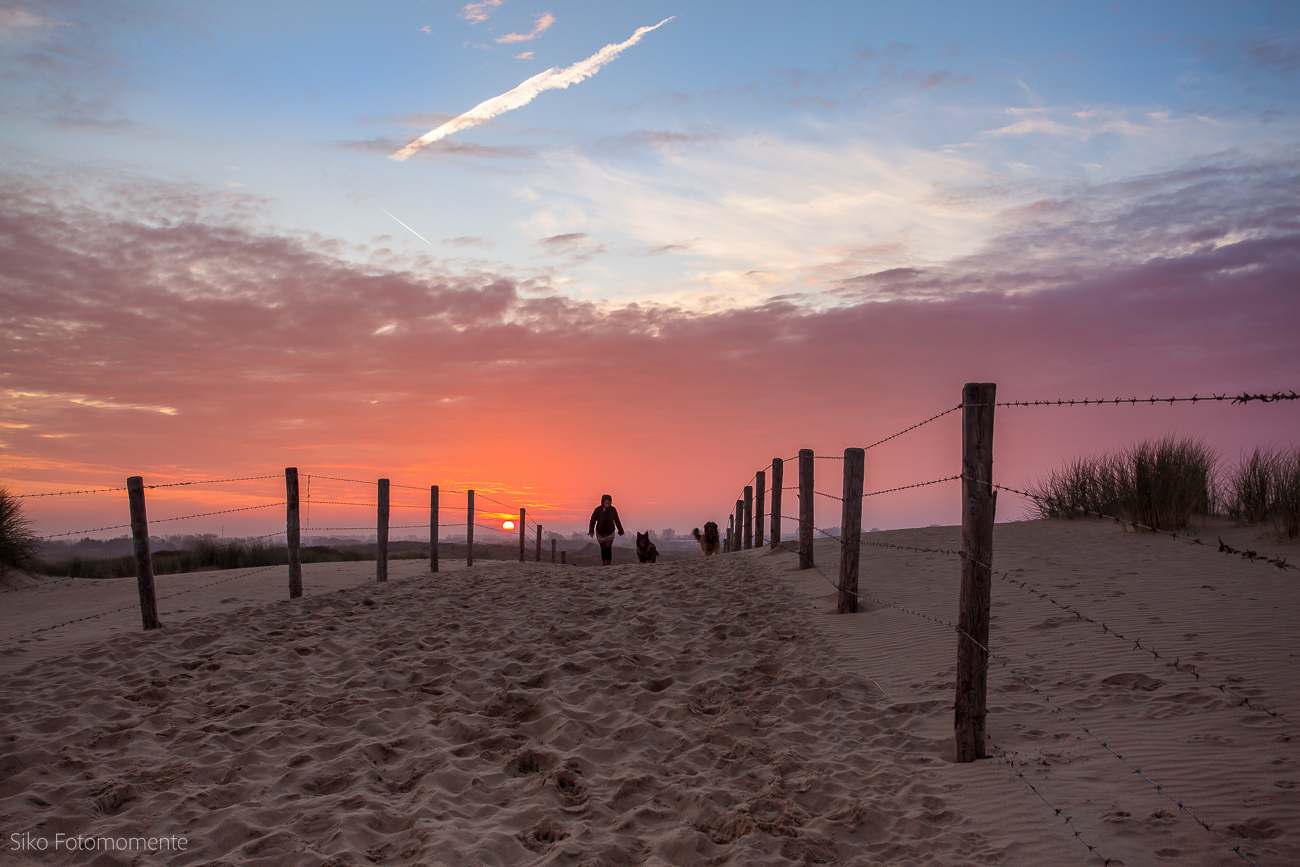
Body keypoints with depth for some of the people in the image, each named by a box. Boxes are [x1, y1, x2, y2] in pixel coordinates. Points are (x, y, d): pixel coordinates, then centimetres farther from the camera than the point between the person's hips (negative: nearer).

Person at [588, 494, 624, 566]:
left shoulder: (613, 509, -9)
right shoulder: (598, 510, -14)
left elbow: (617, 521, 4)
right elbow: (593, 521, -14)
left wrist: (620, 530, 12)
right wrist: (591, 531, -26)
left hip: (610, 532, 0)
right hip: (600, 532, 0)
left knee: (608, 548, -14)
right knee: (603, 548, 7)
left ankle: (608, 565, -17)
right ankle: (603, 565, 17)